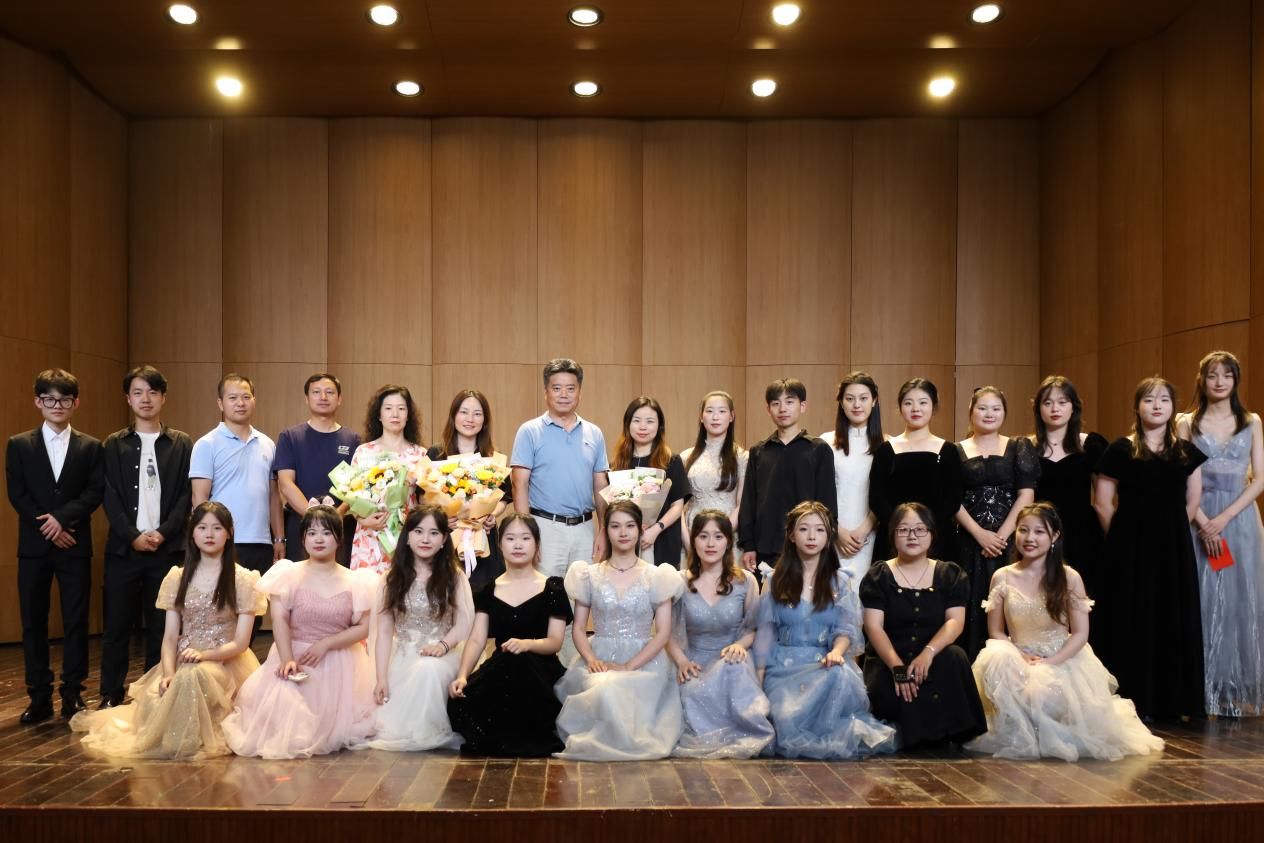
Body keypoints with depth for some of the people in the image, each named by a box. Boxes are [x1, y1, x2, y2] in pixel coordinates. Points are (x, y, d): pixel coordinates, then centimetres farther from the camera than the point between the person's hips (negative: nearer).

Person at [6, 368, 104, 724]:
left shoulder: (90, 447, 6)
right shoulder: (19, 445, 7)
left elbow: (95, 492, -2)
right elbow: (16, 495, -1)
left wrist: (62, 517, -16)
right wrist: (47, 527, -11)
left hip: (75, 546, 0)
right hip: (34, 545, 1)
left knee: (75, 621, 2)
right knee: (33, 622, 4)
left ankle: (72, 695, 10)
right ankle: (39, 697, 11)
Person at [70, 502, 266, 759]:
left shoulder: (242, 579, -2)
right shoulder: (177, 578, 9)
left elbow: (240, 643, -6)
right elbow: (170, 637, 3)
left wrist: (205, 655, -23)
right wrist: (168, 674, -15)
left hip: (224, 663, -4)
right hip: (182, 662, 4)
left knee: (194, 677, -35)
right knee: (154, 700, -22)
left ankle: (191, 740, -15)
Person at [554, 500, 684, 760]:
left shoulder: (655, 577, 7)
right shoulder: (590, 575, 12)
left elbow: (663, 632, 0)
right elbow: (578, 627, 10)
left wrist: (629, 666, -13)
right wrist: (591, 659, -11)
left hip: (644, 661, -1)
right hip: (599, 659, 1)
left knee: (620, 690, -35)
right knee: (602, 690, -34)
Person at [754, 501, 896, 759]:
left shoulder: (839, 581, 12)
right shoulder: (775, 581, 12)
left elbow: (846, 627, 0)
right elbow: (765, 631, 7)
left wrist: (837, 651, -24)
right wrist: (759, 679, -3)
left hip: (825, 662, 1)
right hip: (785, 664, -1)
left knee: (841, 676, -37)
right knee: (787, 718, -34)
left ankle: (831, 738, -19)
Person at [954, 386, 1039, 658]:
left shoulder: (1019, 447, 8)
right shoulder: (956, 451, 8)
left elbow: (1026, 495, -1)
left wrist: (1001, 535, -11)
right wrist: (980, 534, -11)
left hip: (1011, 541, 0)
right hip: (969, 543, 0)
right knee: (973, 607, 0)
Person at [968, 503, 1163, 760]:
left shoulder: (1069, 578, -2)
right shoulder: (1002, 578, 1)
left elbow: (1080, 633, -4)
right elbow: (996, 633, 3)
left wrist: (1050, 662, -18)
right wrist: (1021, 657, -16)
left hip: (1062, 661, -1)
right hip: (1019, 661, 1)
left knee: (1048, 690, -36)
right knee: (996, 660, -35)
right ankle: (1021, 738, -14)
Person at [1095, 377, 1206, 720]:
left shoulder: (1186, 452, 8)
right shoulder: (1121, 450, -3)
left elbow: (1191, 503, 13)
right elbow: (1102, 504, -3)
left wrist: (1171, 532, 6)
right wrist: (1126, 538, 2)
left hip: (1174, 549, 4)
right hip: (1132, 548, -4)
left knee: (1175, 620, 6)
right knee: (1132, 621, -1)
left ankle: (1173, 700, 15)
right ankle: (1133, 701, 6)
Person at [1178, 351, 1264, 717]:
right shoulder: (1187, 423, 5)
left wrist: (1224, 518, -11)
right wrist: (1204, 522, -14)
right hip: (1199, 522, -1)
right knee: (1204, 603, -1)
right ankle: (1206, 691, 5)